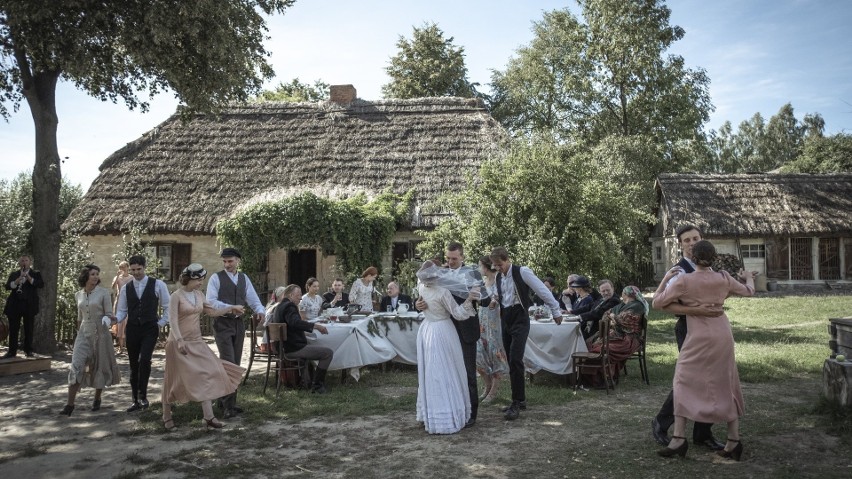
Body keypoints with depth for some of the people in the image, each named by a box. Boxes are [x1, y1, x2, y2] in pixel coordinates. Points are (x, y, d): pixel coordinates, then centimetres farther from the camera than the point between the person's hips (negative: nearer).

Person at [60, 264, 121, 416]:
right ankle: (70, 404, -7)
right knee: (77, 367, -9)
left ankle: (97, 399, 25)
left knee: (100, 367, 7)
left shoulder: (104, 292, -5)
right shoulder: (79, 295, 7)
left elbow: (109, 314, -6)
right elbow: (79, 317, 18)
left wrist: (109, 319, -27)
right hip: (84, 334, 3)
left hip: (100, 334, -3)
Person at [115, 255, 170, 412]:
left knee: (144, 360, -22)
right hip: (132, 329, 3)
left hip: (150, 329, -3)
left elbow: (167, 307, 5)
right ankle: (136, 400, 19)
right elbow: (122, 311, 9)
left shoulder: (158, 285, -1)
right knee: (134, 365, 9)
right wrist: (115, 319, -11)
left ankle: (142, 395, -8)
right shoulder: (126, 288, 8)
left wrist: (161, 323, -1)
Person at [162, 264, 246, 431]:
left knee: (205, 375, -2)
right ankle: (167, 416, 23)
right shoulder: (176, 296, -12)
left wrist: (231, 308, 10)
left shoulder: (199, 294, 8)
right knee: (175, 379, 4)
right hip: (180, 343, -6)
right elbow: (173, 320, -19)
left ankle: (209, 417, -2)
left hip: (197, 342, 6)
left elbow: (212, 311, 18)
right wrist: (179, 340, -30)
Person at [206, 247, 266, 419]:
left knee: (235, 364, 10)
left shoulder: (244, 278, 12)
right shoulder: (216, 278, -4)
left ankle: (230, 402, 20)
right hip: (223, 323, -5)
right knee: (228, 363, -12)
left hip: (239, 323, 6)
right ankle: (227, 405, -6)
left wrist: (260, 310, -11)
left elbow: (253, 299, 10)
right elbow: (210, 301, -12)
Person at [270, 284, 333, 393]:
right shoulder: (289, 306, -15)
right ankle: (317, 386, -10)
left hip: (283, 347, 11)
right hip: (294, 349, -11)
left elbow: (271, 322, 34)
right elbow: (295, 323, -35)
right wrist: (315, 326, -35)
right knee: (328, 353, -15)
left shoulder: (279, 307, 16)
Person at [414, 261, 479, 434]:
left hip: (426, 331, 7)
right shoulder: (443, 292, -21)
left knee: (429, 374, 15)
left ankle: (429, 415, 25)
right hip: (442, 332, -7)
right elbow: (458, 314, -15)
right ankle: (447, 418, 4)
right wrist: (469, 299, -24)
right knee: (445, 375, 0)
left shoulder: (421, 287, -3)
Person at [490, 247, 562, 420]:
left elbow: (542, 290, -10)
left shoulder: (522, 272, -12)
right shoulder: (499, 276, 9)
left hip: (520, 320, -7)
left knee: (515, 359, -16)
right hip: (505, 320, 7)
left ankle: (517, 403, -8)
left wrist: (556, 310, -8)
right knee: (512, 361, 10)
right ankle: (520, 399, 22)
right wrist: (495, 302, 2)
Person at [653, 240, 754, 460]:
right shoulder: (723, 278, 1)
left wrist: (665, 279, 6)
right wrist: (748, 277, 40)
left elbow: (657, 303, -6)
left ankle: (679, 438, 2)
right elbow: (748, 291, 19)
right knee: (726, 385, 14)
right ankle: (733, 441, 17)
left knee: (685, 383, 6)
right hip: (723, 336, 4)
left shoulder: (684, 281, -11)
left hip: (699, 338, -4)